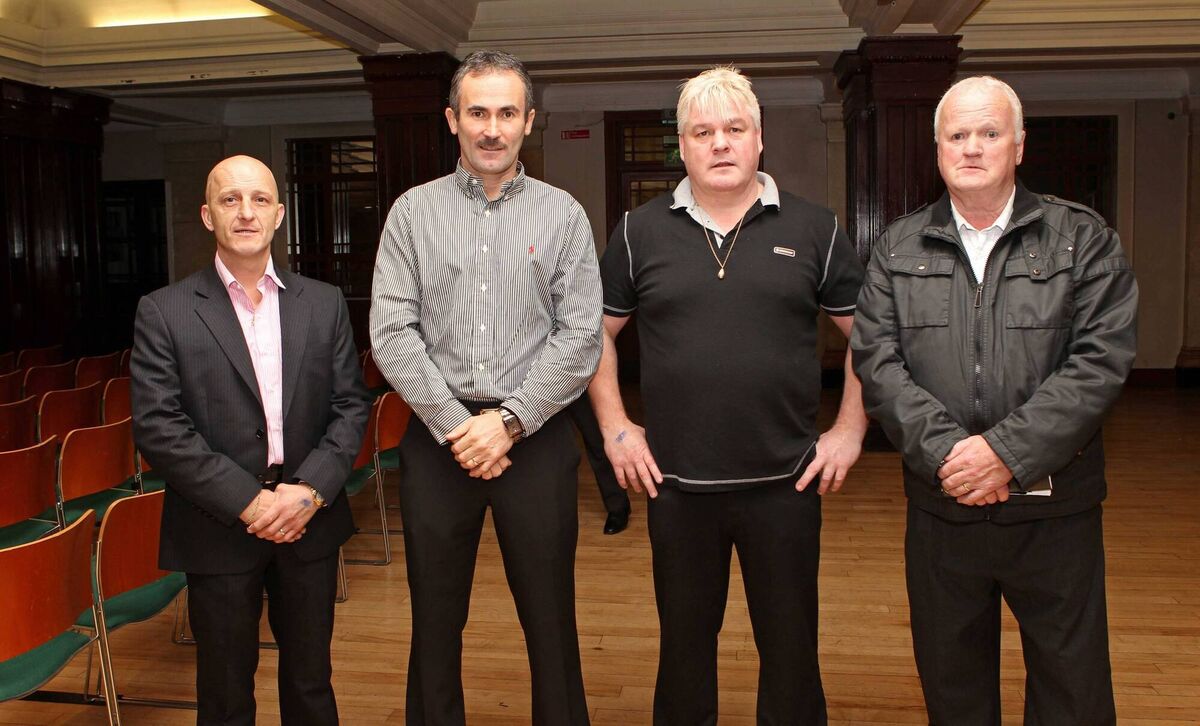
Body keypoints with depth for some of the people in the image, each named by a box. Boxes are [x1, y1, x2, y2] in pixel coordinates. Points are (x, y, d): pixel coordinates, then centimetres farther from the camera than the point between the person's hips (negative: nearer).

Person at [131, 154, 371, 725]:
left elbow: (351, 405, 2)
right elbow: (158, 428, -10)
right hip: (218, 530, -2)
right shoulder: (163, 313, -4)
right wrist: (247, 501, -16)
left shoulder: (324, 304, 5)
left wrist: (311, 488, -12)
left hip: (310, 524, 2)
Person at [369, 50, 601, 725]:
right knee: (436, 618, 11)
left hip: (534, 435, -1)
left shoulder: (563, 215, 3)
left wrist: (508, 422, -11)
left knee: (550, 618, 6)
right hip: (438, 435, 1)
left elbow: (580, 336, -3)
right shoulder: (413, 211, 5)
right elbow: (392, 332, -2)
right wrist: (456, 425, -9)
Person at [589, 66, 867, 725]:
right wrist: (614, 426, 4)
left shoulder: (813, 230, 2)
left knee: (791, 650, 12)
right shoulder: (640, 233, 3)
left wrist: (850, 431, 1)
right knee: (684, 646, 16)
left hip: (785, 482, 0)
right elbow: (597, 332, 11)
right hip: (675, 484, 1)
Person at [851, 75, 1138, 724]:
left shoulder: (1083, 240, 1)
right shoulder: (898, 250, 6)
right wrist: (945, 450, -16)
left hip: (1053, 508, -1)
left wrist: (1006, 450, -18)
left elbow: (1100, 361, -9)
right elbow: (876, 361, -4)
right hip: (940, 507, 2)